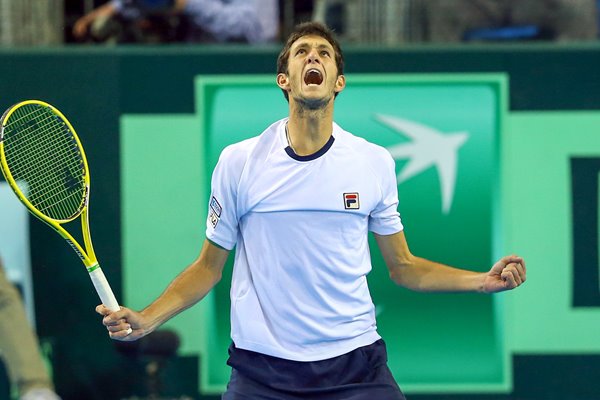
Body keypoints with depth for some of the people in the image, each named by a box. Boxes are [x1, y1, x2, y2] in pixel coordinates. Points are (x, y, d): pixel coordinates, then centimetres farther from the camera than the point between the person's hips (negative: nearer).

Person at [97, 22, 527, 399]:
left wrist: (484, 280, -1)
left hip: (355, 365, 1)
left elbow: (402, 265, 12)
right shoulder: (238, 162, 0)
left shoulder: (375, 162, 4)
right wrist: (146, 320, -7)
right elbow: (209, 267, 7)